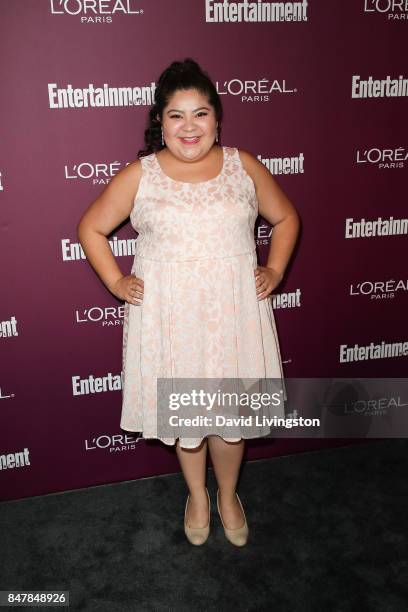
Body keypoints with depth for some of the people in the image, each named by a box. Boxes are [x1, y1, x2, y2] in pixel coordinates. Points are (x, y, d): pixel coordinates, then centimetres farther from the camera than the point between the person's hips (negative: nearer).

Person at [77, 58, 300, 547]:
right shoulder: (139, 175, -3)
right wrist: (115, 282, -1)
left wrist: (274, 271, 3)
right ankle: (197, 494, 42)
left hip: (233, 314, 1)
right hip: (168, 318, 0)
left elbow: (286, 218, 12)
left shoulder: (243, 166, 0)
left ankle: (228, 495, 40)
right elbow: (91, 228, 6)